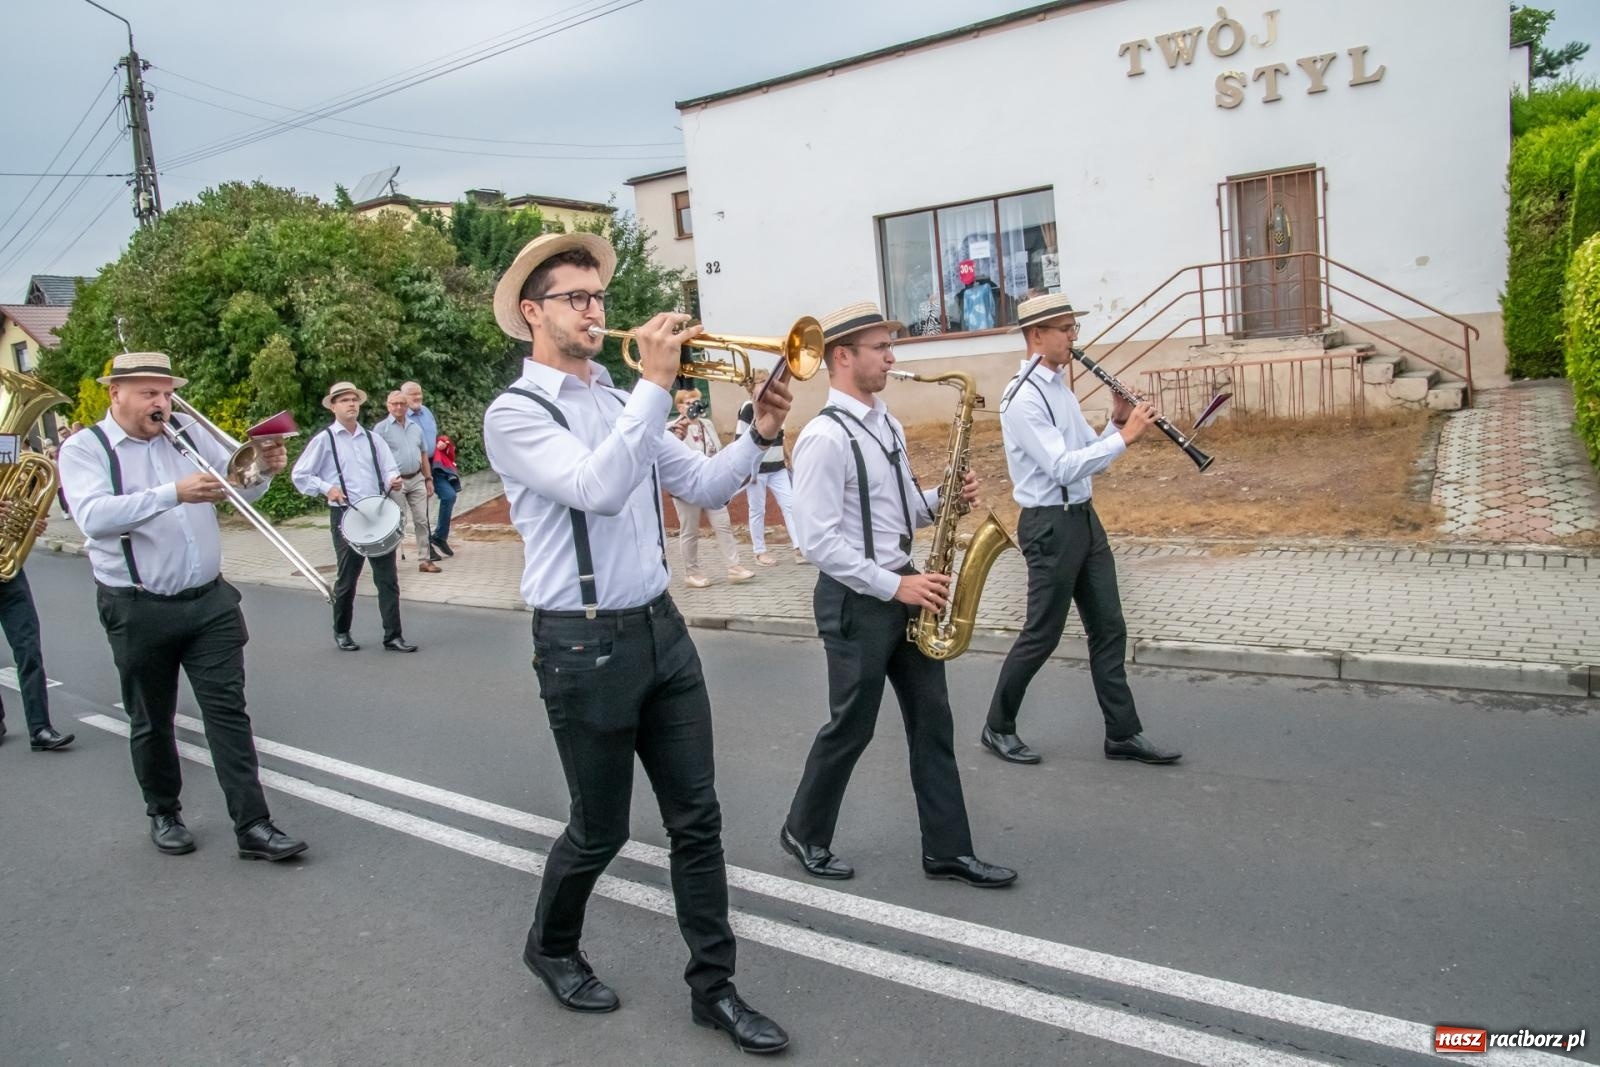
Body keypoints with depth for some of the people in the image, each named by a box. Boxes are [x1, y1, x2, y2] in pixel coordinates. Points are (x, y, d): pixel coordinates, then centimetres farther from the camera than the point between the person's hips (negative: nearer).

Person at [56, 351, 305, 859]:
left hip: (211, 602, 2)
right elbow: (94, 516, -20)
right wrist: (173, 493, -31)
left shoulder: (190, 436, 7)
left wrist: (264, 469, -12)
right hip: (139, 611, -2)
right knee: (151, 722, 13)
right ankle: (163, 814, 32)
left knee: (228, 711, -1)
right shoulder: (84, 448, -3)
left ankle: (252, 825, 0)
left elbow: (241, 487, 11)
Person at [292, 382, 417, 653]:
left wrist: (393, 480, -13)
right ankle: (341, 633, 25)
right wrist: (326, 488, -13)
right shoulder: (324, 439, 0)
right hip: (345, 515, -3)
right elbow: (300, 476, 1)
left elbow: (390, 469, 9)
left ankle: (393, 635, 5)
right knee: (347, 579, 7)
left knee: (387, 577, 0)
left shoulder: (372, 438, 12)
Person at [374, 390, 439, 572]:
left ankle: (425, 559, 10)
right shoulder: (381, 428, -5)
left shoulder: (415, 427, 13)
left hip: (417, 479, 5)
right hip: (396, 481, -5)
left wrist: (428, 479, 13)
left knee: (421, 520, 4)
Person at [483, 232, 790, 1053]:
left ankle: (713, 986, 23)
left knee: (696, 816, 9)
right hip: (584, 645, -6)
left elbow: (701, 486, 9)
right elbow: (598, 487, -27)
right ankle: (551, 947, 39)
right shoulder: (514, 413, -10)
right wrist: (656, 384, -27)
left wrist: (759, 435, -7)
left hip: (661, 627, 7)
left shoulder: (621, 404, 12)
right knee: (601, 828, 9)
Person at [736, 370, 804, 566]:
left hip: (777, 467, 6)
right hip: (756, 468, -6)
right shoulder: (748, 407, -9)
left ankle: (799, 548, -2)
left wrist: (785, 459, 19)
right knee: (757, 510, 3)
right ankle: (760, 552, 14)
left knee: (790, 504, -2)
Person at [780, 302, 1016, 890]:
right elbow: (819, 542, -22)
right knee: (852, 727, 5)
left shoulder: (885, 424, 11)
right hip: (856, 600, -8)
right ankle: (804, 832, 28)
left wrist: (941, 499, 0)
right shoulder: (824, 438, -18)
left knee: (932, 722, 10)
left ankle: (947, 848, 21)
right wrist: (894, 587, -22)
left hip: (903, 588, 8)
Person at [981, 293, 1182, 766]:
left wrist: (1116, 422, -2)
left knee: (1109, 628, 10)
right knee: (1043, 634, 1)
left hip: (1083, 517, 9)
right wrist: (1124, 437, -23)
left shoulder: (1061, 386, 12)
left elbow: (1087, 457, 14)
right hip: (1049, 526, -9)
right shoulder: (1022, 398, -16)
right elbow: (1063, 467, -25)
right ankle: (998, 728, 18)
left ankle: (1123, 734, 18)